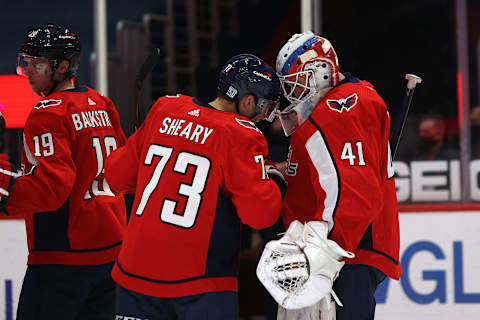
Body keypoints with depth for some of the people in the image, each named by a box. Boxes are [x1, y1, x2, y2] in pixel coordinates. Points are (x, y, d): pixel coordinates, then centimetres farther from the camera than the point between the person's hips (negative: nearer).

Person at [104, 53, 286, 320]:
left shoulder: (164, 111, 6)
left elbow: (118, 175, 14)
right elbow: (260, 213, -12)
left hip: (136, 268, 5)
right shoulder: (241, 136, -10)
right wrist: (274, 181, 7)